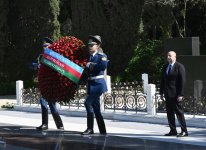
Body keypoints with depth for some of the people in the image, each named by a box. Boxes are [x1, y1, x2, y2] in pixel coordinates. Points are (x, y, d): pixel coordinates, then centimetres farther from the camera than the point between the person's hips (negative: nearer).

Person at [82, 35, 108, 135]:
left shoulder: (101, 56, -7)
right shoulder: (89, 57, 14)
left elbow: (103, 66, -26)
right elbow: (87, 71, 24)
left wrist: (91, 65, -18)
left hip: (98, 84, -8)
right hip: (91, 84, 8)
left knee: (88, 103, -16)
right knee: (96, 108, 10)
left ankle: (90, 128, -11)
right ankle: (102, 131, 17)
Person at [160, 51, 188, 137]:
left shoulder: (179, 67, -8)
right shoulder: (165, 67, 13)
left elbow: (182, 81, -12)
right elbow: (162, 80, 17)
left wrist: (181, 94, -17)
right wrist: (161, 92, 10)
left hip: (176, 94, -7)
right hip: (168, 94, 7)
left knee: (179, 112, -6)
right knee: (169, 113, 7)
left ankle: (184, 131, -2)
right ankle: (173, 131, 13)